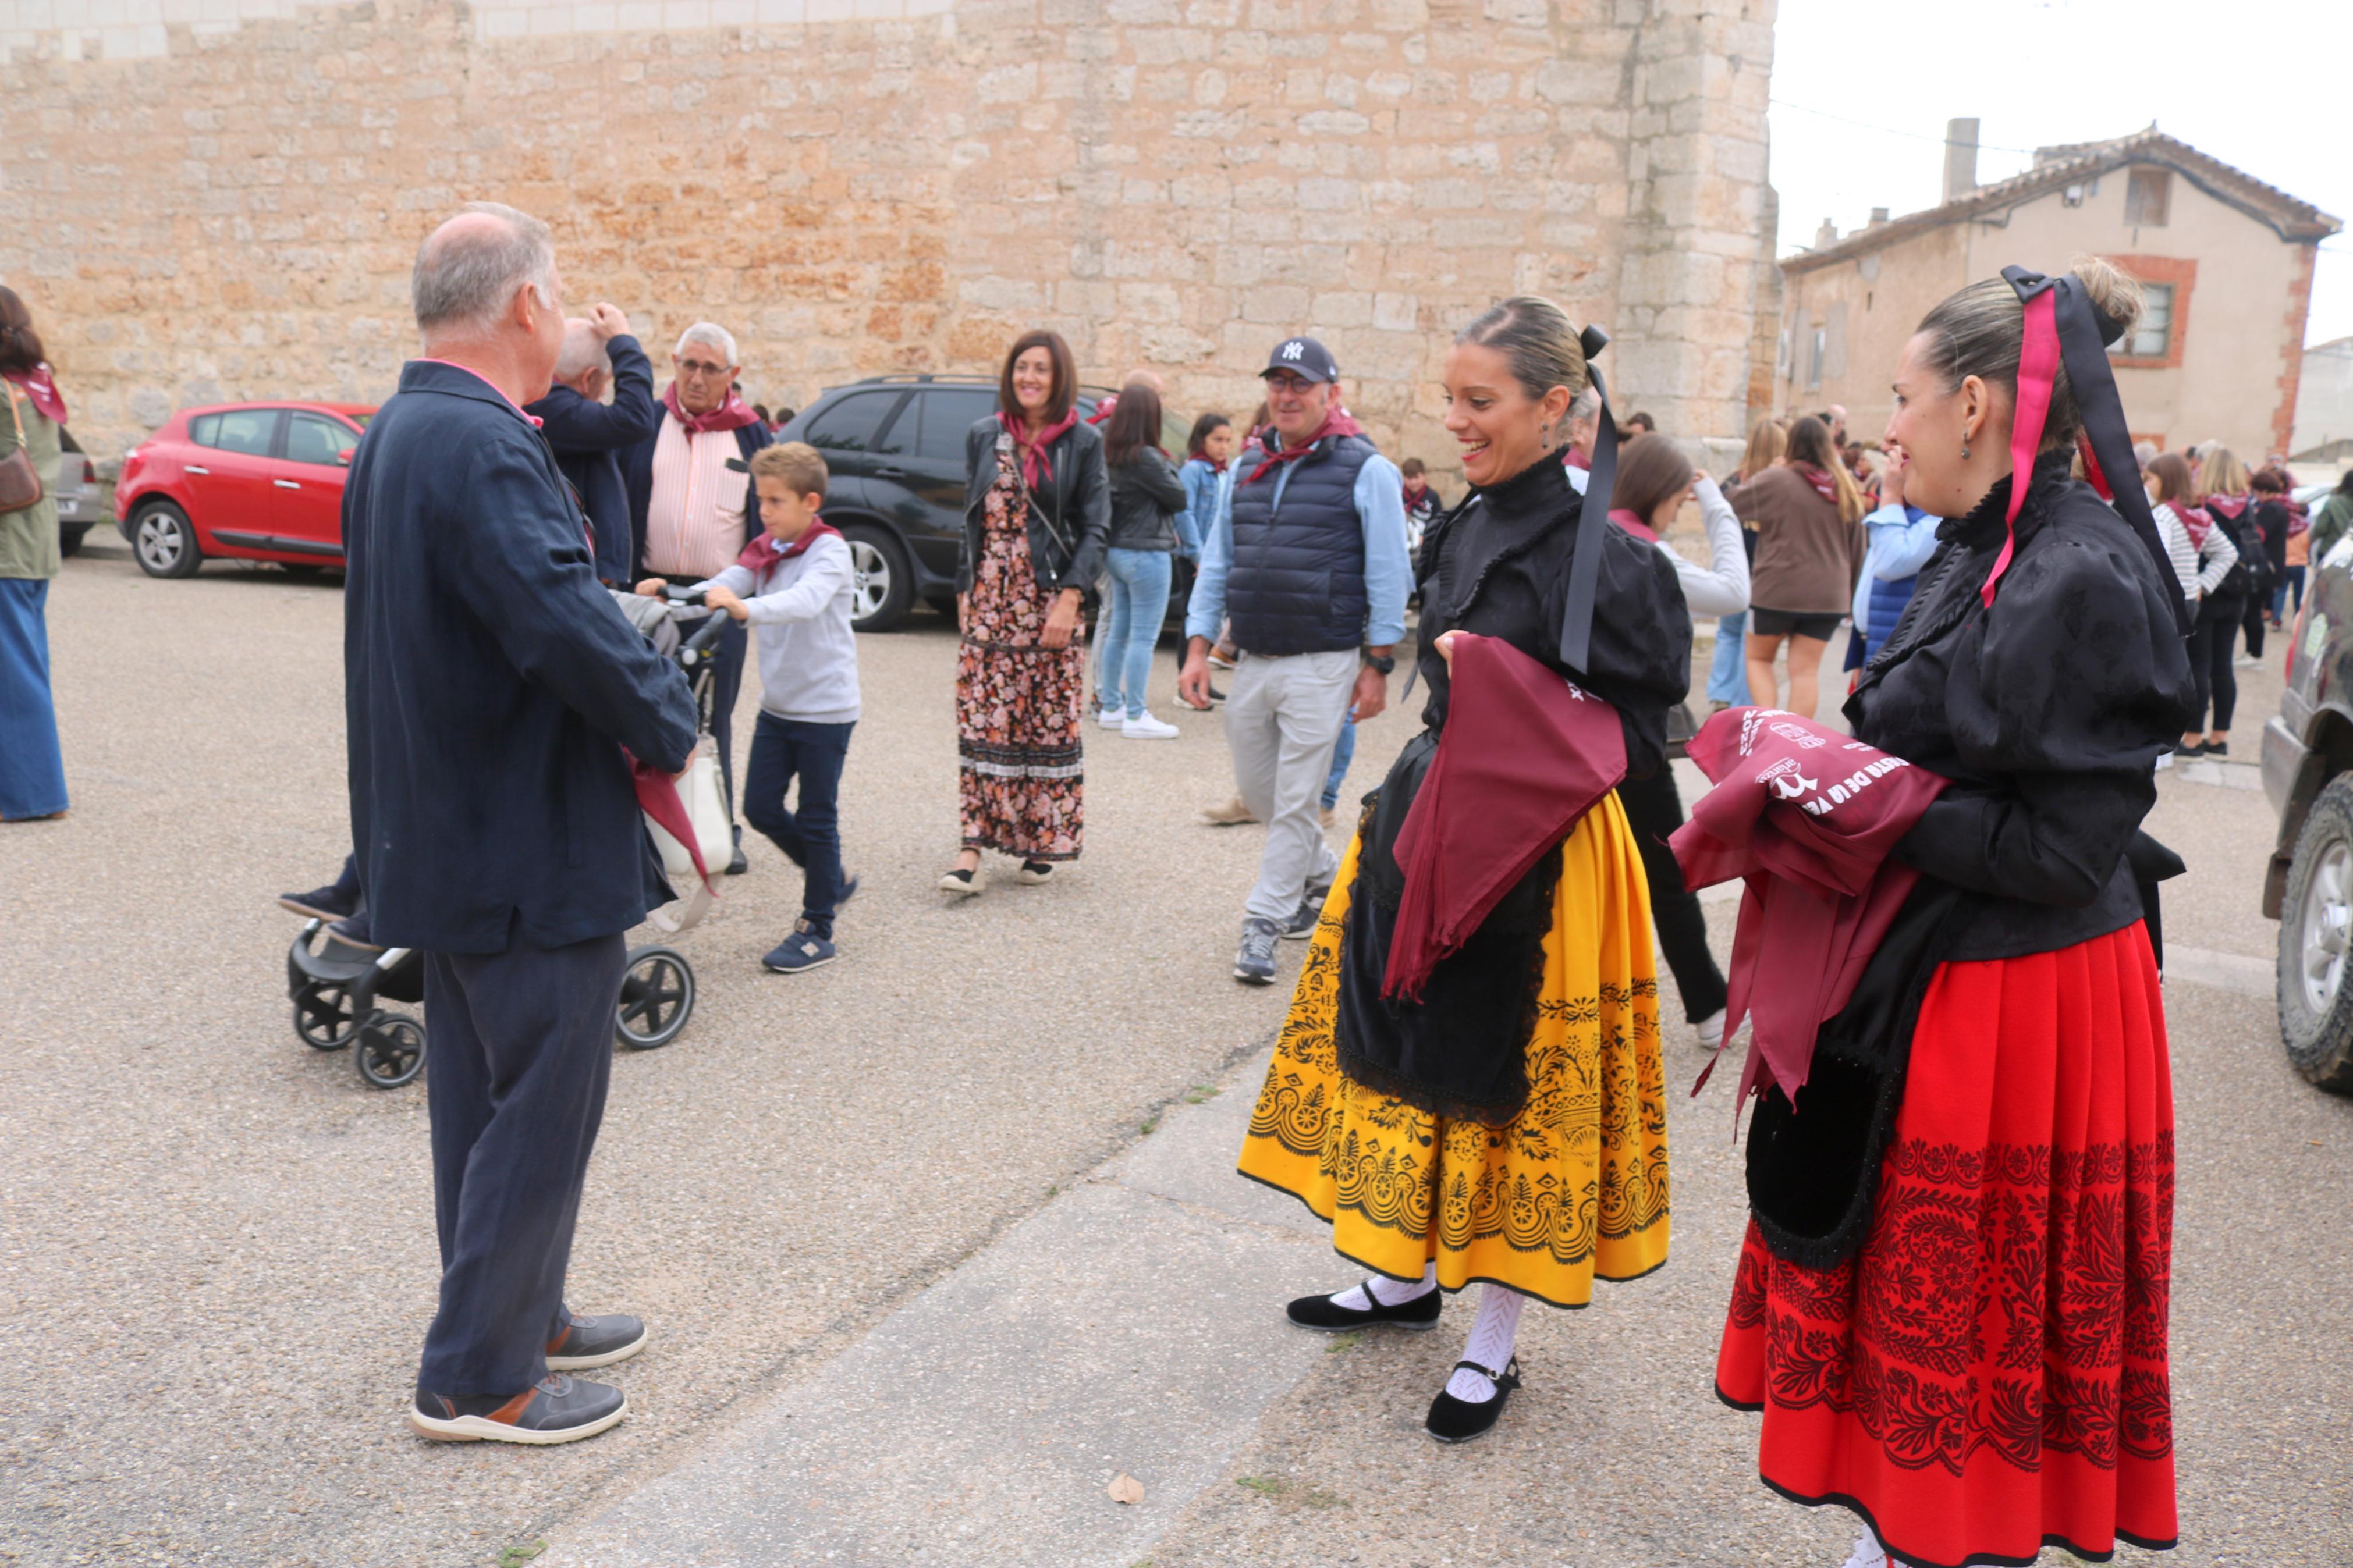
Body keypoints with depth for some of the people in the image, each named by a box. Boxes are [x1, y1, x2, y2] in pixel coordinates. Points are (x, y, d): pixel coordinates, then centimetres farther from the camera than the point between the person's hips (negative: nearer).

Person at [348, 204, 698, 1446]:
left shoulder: (395, 434, 11)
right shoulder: (481, 444, -22)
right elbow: (565, 621, -33)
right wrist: (668, 726, -16)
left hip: (444, 836, 10)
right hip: (532, 843, -10)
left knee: (485, 1094, 20)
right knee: (542, 1104, 2)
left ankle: (513, 1311, 35)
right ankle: (479, 1377, 14)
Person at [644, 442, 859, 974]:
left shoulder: (829, 551, -14)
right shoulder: (764, 551, 8)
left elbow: (806, 601, -34)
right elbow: (723, 586, -4)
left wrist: (746, 608, -50)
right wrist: (672, 593, -23)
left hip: (825, 706, -7)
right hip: (778, 704, 7)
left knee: (816, 818, 1)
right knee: (760, 808, 8)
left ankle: (818, 931, 13)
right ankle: (832, 879, 29)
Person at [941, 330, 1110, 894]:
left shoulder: (1082, 443, 0)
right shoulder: (983, 437, 10)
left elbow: (1095, 530, -4)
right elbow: (971, 520, 15)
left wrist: (1069, 599, -13)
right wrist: (964, 590, 9)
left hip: (1050, 601, -2)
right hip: (989, 602, 2)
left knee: (1050, 723, 4)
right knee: (982, 724, -3)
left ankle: (1043, 844, 15)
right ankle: (972, 850, -4)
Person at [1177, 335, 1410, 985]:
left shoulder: (1367, 470, -4)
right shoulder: (1247, 468, 12)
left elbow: (1387, 576, -5)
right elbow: (1216, 562, 14)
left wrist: (1377, 666, -8)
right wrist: (1198, 649, 7)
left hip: (1322, 664, -6)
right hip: (1252, 661, 6)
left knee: (1295, 799, -3)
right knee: (1257, 792, 14)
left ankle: (1264, 925, 6)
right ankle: (1325, 875, 38)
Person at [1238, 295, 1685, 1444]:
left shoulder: (1598, 554, -17)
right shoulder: (1466, 527, 7)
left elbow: (1643, 725, -14)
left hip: (1532, 852, -8)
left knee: (1507, 1083, 4)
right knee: (1407, 1052, 17)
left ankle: (1495, 1342, 22)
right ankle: (1405, 1276, 37)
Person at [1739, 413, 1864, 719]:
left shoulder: (1775, 480, -11)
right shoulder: (1847, 490, 5)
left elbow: (1734, 506, 3)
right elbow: (1857, 548, 11)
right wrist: (1851, 589, 21)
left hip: (1777, 590, -3)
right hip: (1829, 594, 3)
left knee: (1759, 658, 15)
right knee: (1806, 670, 6)